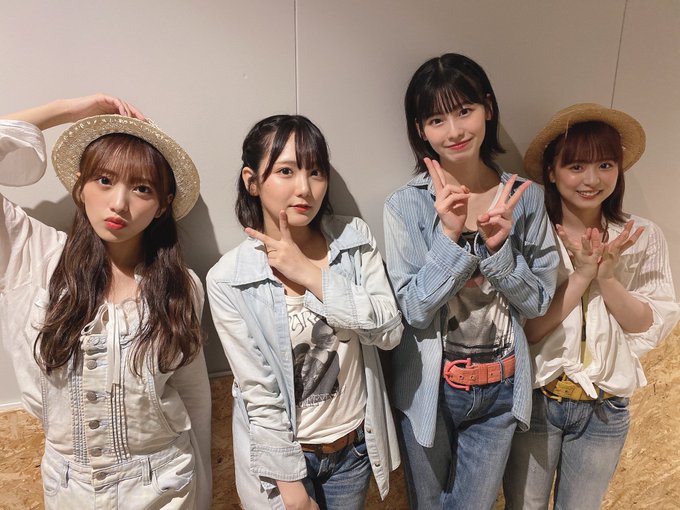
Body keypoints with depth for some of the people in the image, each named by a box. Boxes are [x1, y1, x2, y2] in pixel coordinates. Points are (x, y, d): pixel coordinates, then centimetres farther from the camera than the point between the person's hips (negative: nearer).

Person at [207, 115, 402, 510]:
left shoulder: (355, 239, -9)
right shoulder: (228, 280, -18)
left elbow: (390, 332, -14)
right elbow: (258, 392, -15)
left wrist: (312, 275, -22)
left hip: (356, 444, 4)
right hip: (282, 451, -3)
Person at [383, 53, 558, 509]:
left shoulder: (526, 198, -6)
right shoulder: (406, 206, -13)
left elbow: (538, 301, -4)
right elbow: (412, 309, -15)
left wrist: (499, 246, -21)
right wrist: (449, 234, -27)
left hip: (501, 387, 2)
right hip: (430, 388, -1)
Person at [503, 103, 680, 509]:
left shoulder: (644, 237, -6)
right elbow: (525, 328, -16)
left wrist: (606, 277, -21)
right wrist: (580, 274, -25)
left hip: (605, 411, 2)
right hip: (534, 401, -2)